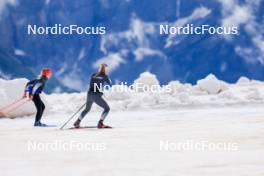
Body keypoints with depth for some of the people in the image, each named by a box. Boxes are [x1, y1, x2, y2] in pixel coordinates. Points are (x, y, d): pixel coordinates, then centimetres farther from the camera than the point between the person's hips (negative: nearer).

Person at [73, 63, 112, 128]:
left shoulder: (93, 75, 13)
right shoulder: (104, 76, 0)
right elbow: (110, 84, 13)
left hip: (89, 94, 6)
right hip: (97, 96, -6)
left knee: (87, 109, 30)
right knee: (107, 108, 7)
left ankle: (77, 122, 28)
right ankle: (100, 124, -8)